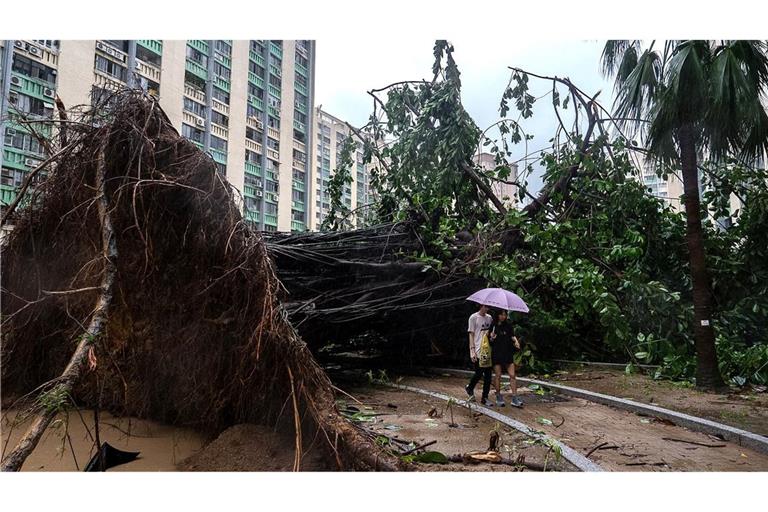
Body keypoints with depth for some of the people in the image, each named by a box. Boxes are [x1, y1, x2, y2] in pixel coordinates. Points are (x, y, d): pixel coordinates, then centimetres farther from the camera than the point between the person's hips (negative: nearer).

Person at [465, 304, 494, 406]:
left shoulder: (489, 318, 12)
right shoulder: (473, 317, -3)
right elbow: (471, 334, -5)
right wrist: (472, 350, -11)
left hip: (488, 351, 5)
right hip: (478, 351, -5)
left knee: (488, 375, 3)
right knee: (479, 374, -3)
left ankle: (485, 398, 11)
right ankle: (470, 388, 25)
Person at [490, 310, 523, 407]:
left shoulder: (508, 324, 4)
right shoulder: (493, 326, -4)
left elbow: (511, 335, 15)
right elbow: (489, 341, 0)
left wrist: (515, 339, -5)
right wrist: (492, 338, -21)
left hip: (508, 353, 3)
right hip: (496, 354, -3)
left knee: (512, 375, -2)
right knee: (497, 375, 3)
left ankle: (514, 398, 3)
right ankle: (498, 397, 17)